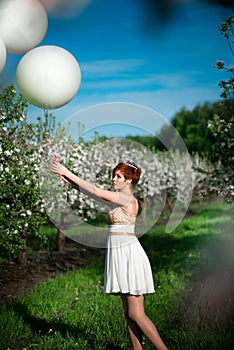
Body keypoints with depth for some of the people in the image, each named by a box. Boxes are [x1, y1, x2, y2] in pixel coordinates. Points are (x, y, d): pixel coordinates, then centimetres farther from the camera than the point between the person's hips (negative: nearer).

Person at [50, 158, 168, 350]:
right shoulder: (119, 198, 13)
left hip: (129, 255, -9)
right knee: (129, 312, 11)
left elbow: (96, 191, -17)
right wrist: (66, 176, 5)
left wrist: (69, 173, -13)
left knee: (136, 314, -6)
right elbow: (91, 191, 11)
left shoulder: (129, 200, -13)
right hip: (119, 255, 9)